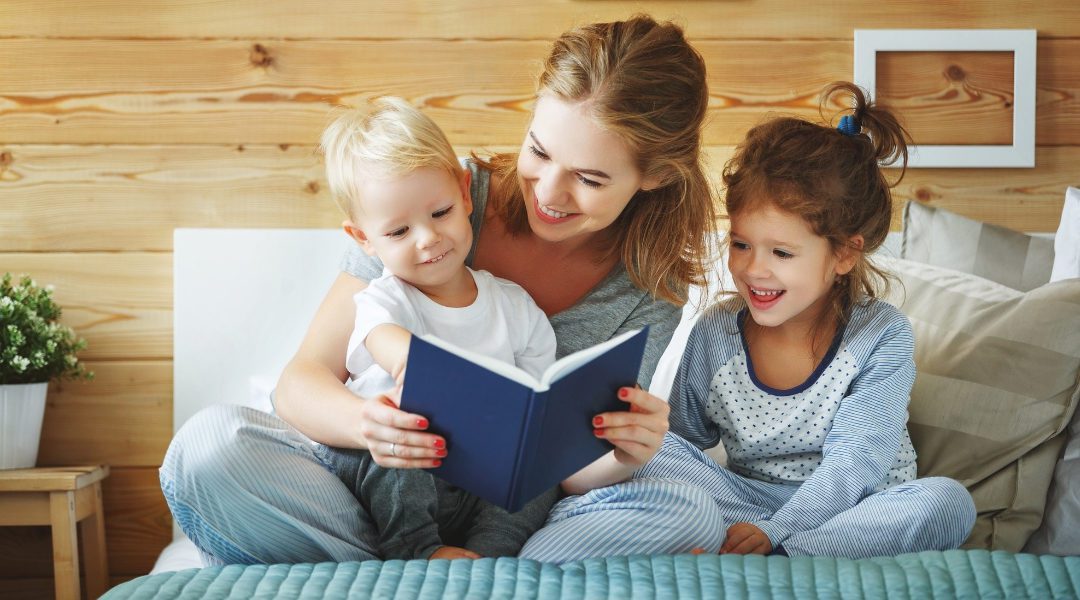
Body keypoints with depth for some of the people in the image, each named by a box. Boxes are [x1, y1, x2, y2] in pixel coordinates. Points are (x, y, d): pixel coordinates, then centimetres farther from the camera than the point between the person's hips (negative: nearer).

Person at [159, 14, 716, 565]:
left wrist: (623, 459, -30)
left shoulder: (649, 290, -6)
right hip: (373, 476, 0)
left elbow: (563, 471, -6)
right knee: (209, 442, -27)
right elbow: (302, 380, -12)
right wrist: (365, 422, -36)